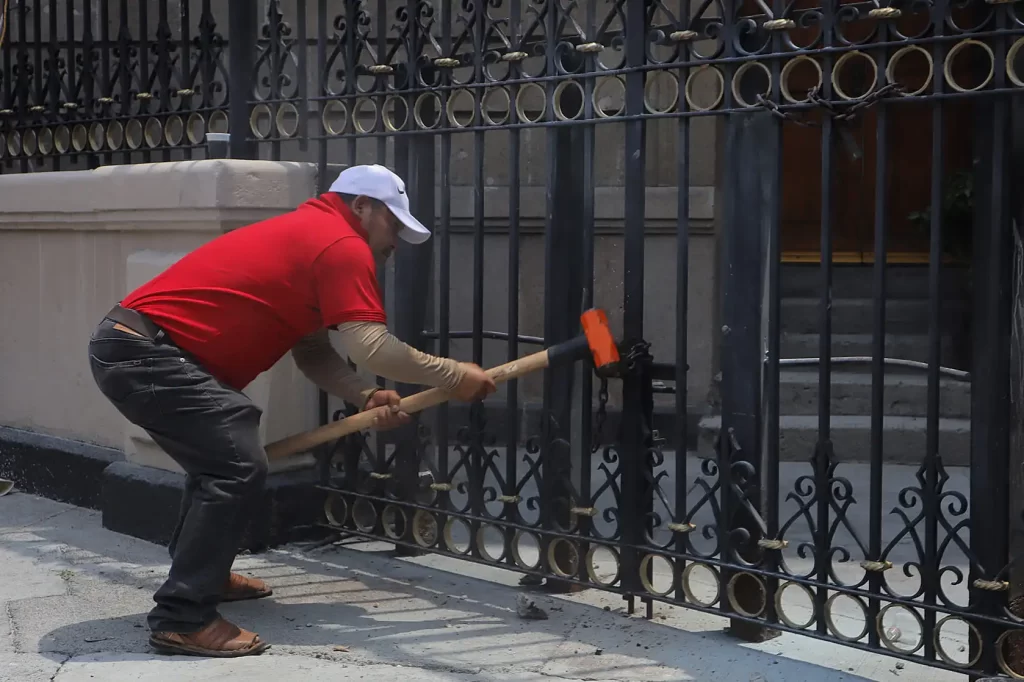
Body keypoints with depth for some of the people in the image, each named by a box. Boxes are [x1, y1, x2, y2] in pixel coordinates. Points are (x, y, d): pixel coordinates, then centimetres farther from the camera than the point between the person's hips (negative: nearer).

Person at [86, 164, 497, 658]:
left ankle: (203, 574, 39)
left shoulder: (308, 237, 22)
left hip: (131, 344, 11)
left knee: (221, 455, 25)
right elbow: (371, 348, -19)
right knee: (237, 466, -14)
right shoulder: (341, 244, -9)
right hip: (142, 352, -11)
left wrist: (367, 397, 1)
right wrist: (451, 376, -6)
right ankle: (182, 619, -12)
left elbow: (313, 352, 17)